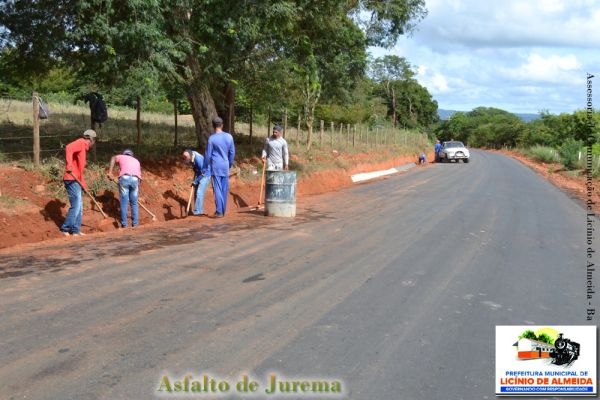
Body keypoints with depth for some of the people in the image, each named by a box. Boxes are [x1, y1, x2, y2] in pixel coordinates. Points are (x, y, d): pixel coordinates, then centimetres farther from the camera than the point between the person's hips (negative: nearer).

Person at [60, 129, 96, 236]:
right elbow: (69, 148, -28)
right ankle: (65, 229, 1)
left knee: (79, 207, 13)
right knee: (75, 206, -7)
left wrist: (83, 183, 28)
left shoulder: (83, 148, 21)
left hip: (76, 181, 10)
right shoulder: (81, 142, -6)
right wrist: (69, 165, -38)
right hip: (72, 180, -10)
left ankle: (76, 230, 18)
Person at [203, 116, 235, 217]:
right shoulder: (229, 137, 2)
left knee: (217, 189, -2)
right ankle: (223, 210, 17)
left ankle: (219, 211, -6)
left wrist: (204, 169, 3)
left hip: (215, 167, -4)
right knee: (224, 189, 10)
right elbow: (232, 152, 9)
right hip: (225, 166, 4)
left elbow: (207, 155, -5)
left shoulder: (212, 138, -9)